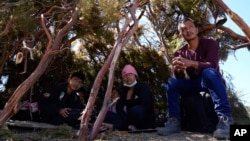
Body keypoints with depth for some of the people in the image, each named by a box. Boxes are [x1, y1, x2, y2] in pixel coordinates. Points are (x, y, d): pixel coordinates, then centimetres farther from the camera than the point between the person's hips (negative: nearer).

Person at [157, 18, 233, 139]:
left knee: (209, 72, -36)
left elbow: (212, 65, -26)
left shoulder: (209, 43, -7)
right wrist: (178, 69, -34)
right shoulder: (179, 53, 2)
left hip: (212, 81, -3)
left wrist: (191, 63, -45)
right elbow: (179, 77, -8)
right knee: (172, 82, -21)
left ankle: (225, 119, -44)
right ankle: (174, 122, -22)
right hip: (194, 83, 3)